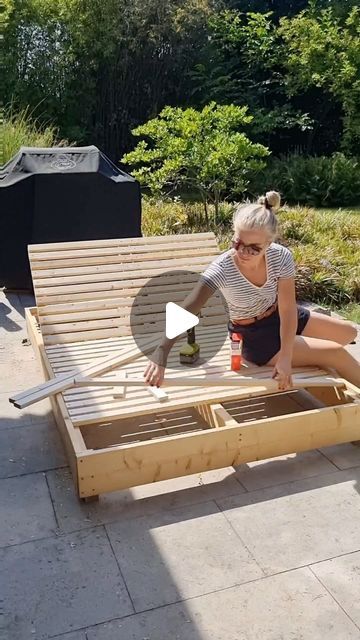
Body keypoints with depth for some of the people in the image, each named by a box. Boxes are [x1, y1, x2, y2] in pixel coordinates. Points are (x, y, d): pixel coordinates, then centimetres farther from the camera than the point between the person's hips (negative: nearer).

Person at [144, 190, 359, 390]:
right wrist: (161, 355, -49)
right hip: (254, 336, -5)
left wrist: (286, 358, -28)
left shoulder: (281, 257, -23)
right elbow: (185, 312, -39)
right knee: (336, 353, -8)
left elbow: (287, 310, -21)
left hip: (281, 318, 5)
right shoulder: (222, 269, -32)